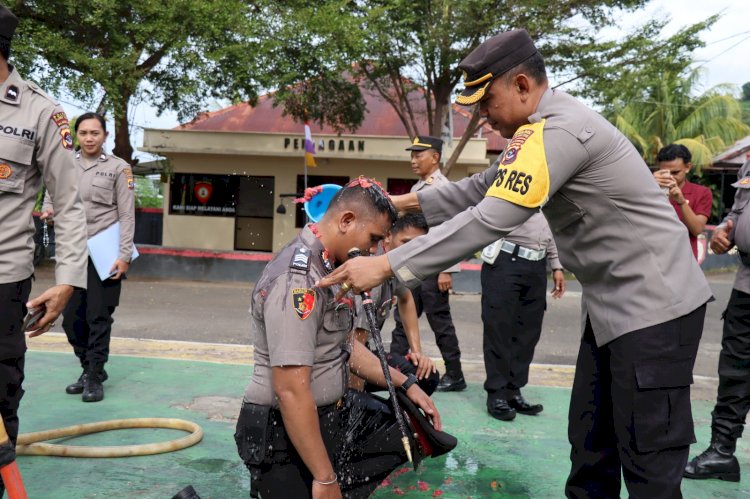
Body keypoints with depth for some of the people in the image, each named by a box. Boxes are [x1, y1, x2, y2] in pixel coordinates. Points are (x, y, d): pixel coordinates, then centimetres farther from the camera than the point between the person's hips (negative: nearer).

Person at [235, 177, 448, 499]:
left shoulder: (326, 268, 6)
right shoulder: (297, 277, -24)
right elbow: (291, 391, -28)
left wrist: (405, 384, 11)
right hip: (285, 434, -9)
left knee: (412, 424, 10)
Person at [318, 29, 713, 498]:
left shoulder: (556, 132, -24)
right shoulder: (548, 126, 10)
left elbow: (489, 221, -30)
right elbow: (483, 190, 14)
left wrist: (385, 265, -27)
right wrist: (408, 201, 5)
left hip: (653, 305, -10)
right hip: (615, 304, 10)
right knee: (589, 443, 17)